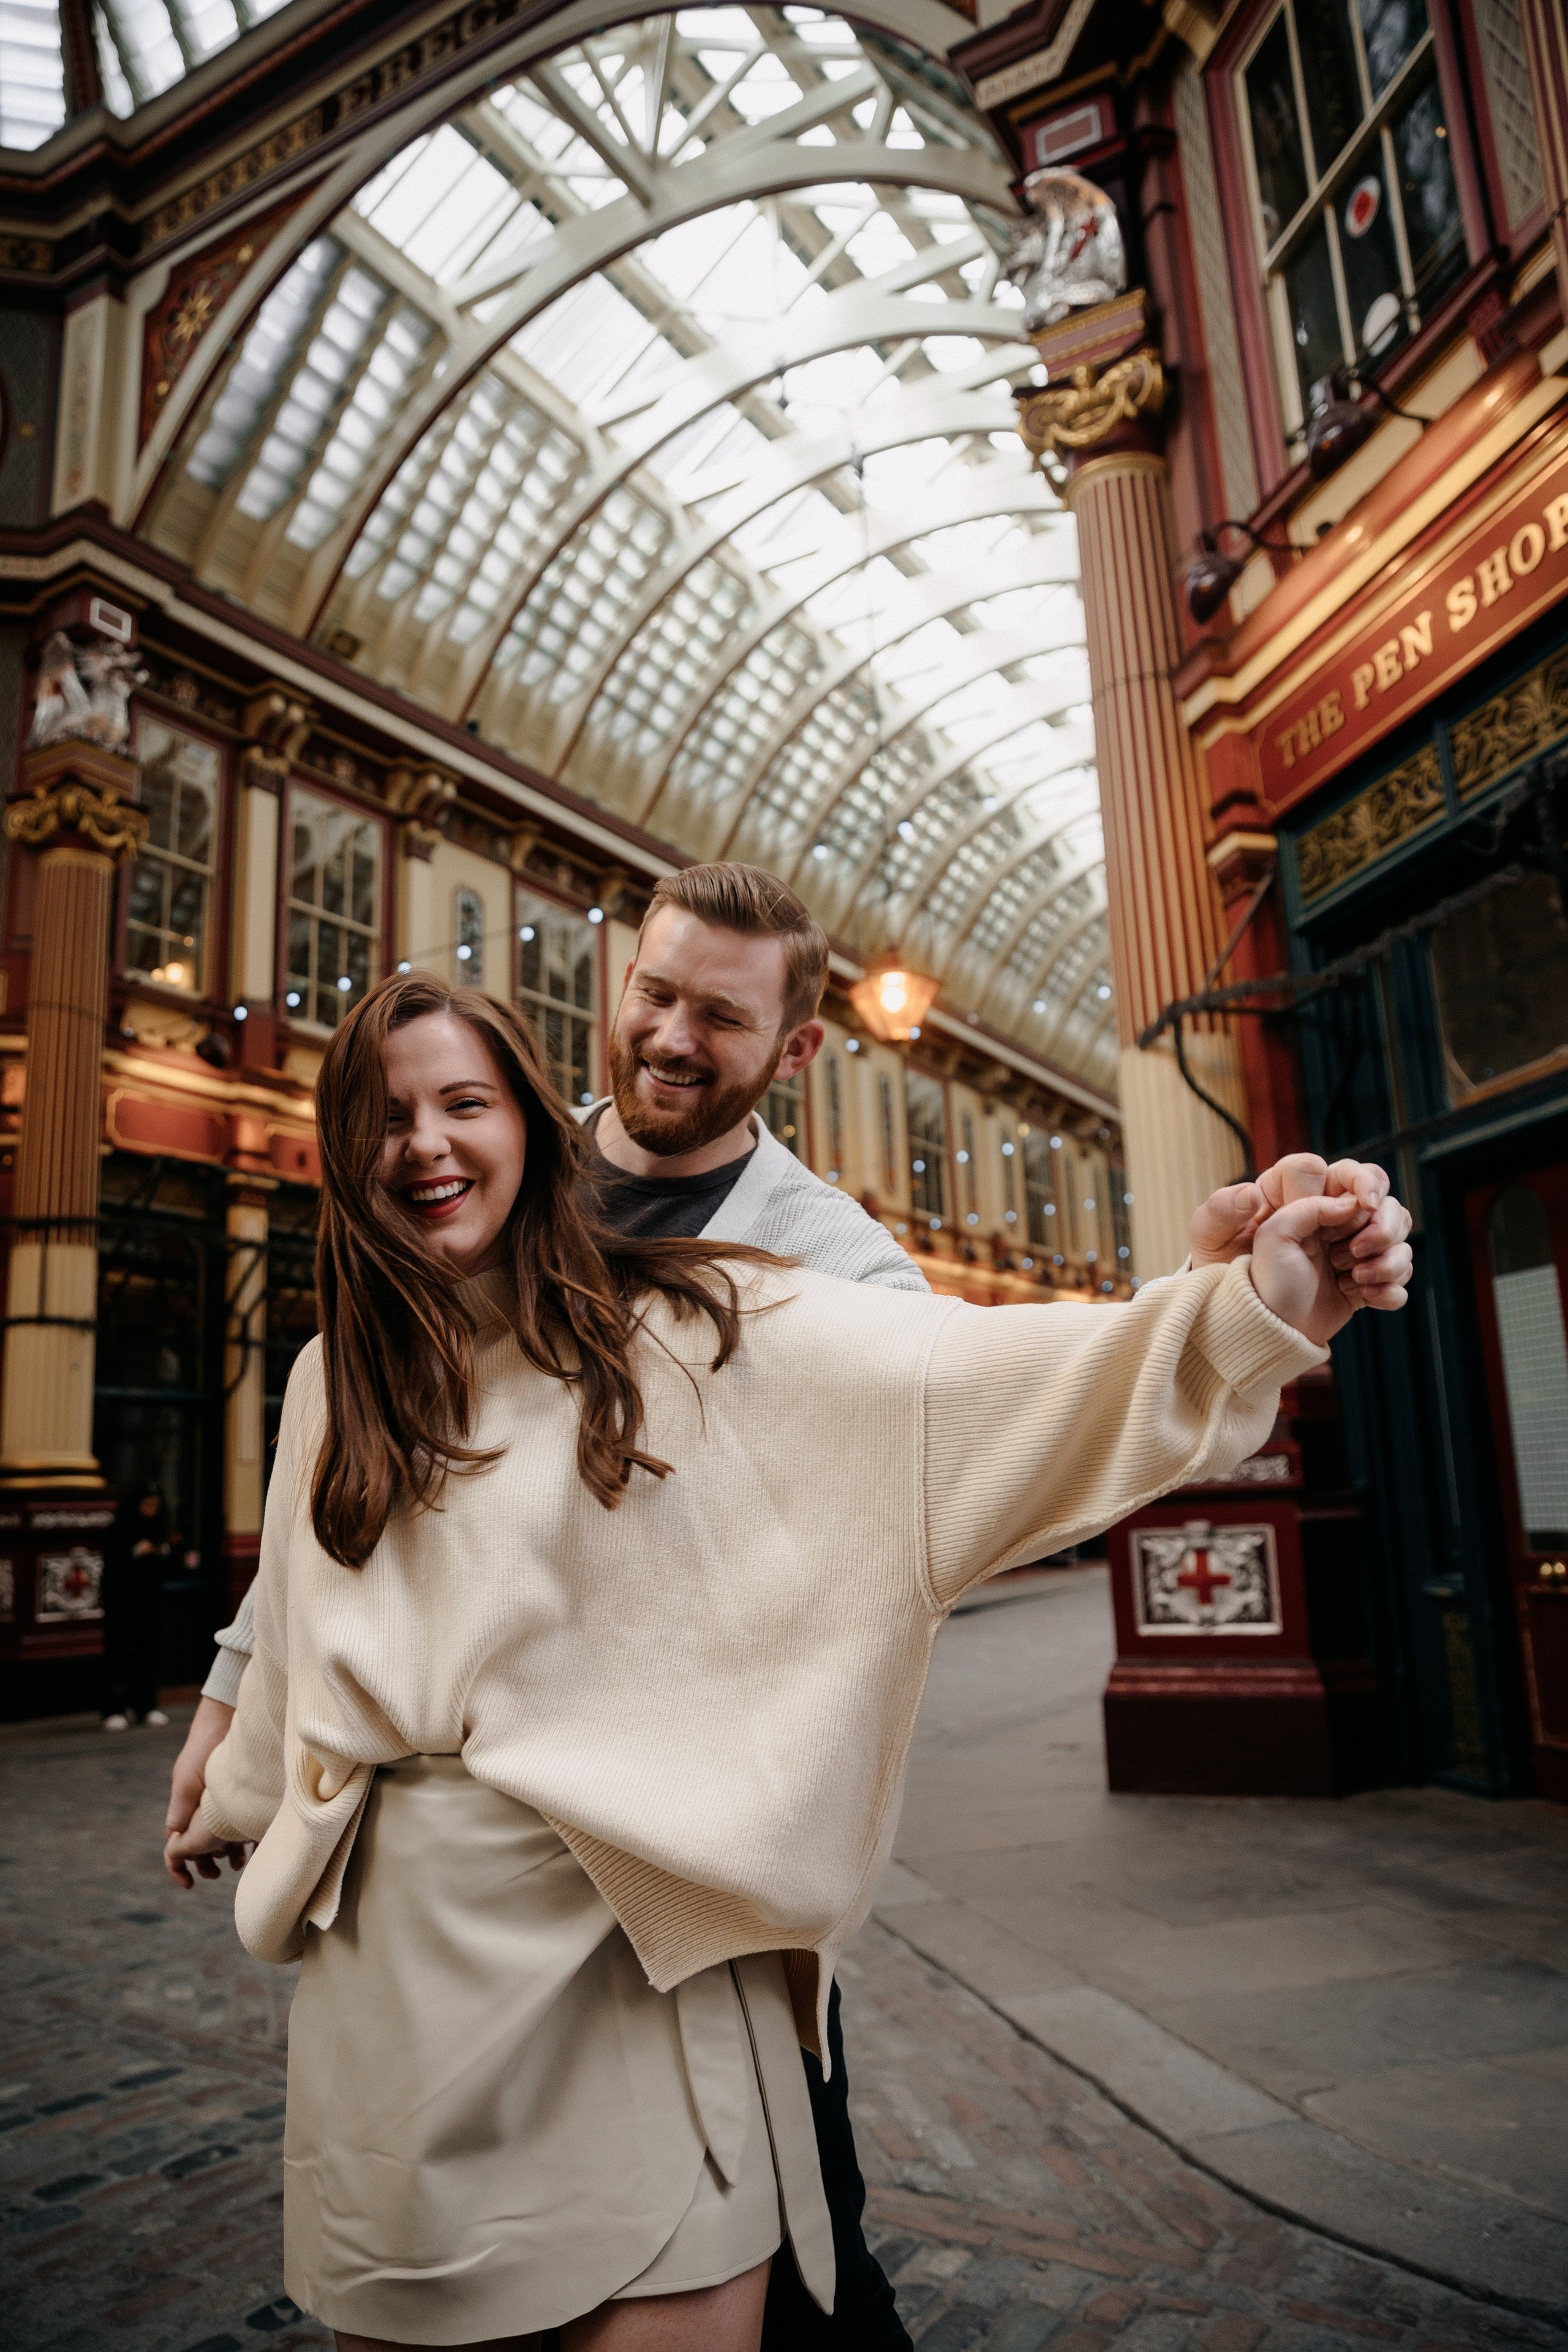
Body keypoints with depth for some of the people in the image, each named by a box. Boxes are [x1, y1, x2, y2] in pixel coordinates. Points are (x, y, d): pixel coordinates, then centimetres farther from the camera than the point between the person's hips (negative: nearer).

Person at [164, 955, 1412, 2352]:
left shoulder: (681, 1323, -7)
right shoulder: (334, 1383, 7)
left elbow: (959, 1372, -19)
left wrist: (1253, 1309, -32)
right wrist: (235, 1801, 36)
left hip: (642, 1937, -3)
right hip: (403, 1946, 4)